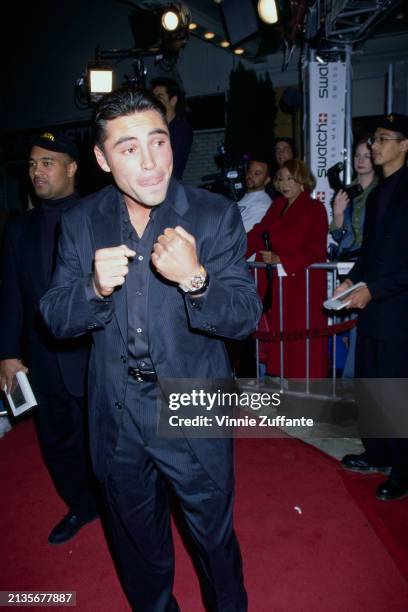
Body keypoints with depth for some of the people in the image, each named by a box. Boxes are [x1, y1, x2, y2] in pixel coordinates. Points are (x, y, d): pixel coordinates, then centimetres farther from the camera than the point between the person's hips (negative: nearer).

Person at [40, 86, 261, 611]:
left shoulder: (216, 215, -13)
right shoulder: (81, 222, -5)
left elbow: (245, 317, -15)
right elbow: (55, 319, -5)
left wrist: (195, 279, -35)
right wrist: (95, 287, -26)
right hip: (116, 422, 3)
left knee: (214, 538, 21)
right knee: (138, 545, 26)